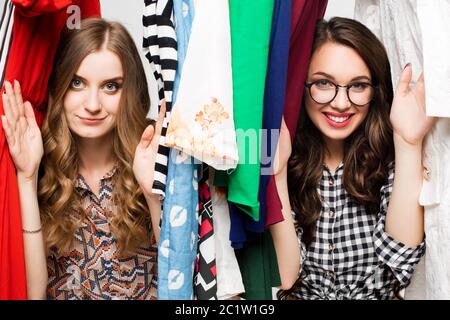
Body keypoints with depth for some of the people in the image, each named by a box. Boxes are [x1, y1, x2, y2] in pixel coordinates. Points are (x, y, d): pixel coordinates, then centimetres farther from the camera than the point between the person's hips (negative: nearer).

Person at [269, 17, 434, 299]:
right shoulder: (286, 159, -8)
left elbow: (401, 260, -16)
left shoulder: (389, 159, -4)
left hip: (378, 294, 1)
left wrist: (408, 144, -20)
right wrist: (276, 172, -24)